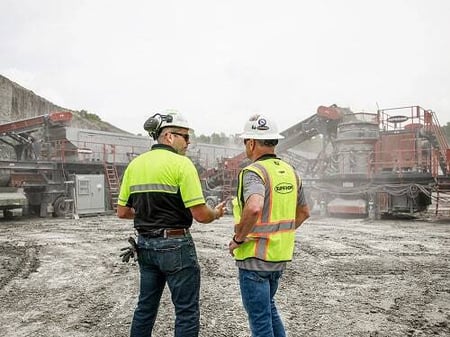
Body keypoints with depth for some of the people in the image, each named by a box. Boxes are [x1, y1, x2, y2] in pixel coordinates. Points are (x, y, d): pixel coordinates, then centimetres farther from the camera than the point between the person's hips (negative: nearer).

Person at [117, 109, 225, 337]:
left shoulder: (135, 164, 6)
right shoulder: (181, 163, -13)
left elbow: (122, 212, 9)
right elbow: (200, 215, -17)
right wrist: (216, 213, 4)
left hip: (145, 244, 7)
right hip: (175, 245, -7)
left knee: (145, 307, 21)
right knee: (187, 312, 6)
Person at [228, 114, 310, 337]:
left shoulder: (254, 172, -18)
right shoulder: (289, 171, 7)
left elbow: (253, 207, -37)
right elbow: (303, 212, 17)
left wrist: (238, 238, -22)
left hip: (255, 257, -8)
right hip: (280, 255, 8)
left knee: (259, 318, 6)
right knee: (268, 306, 27)